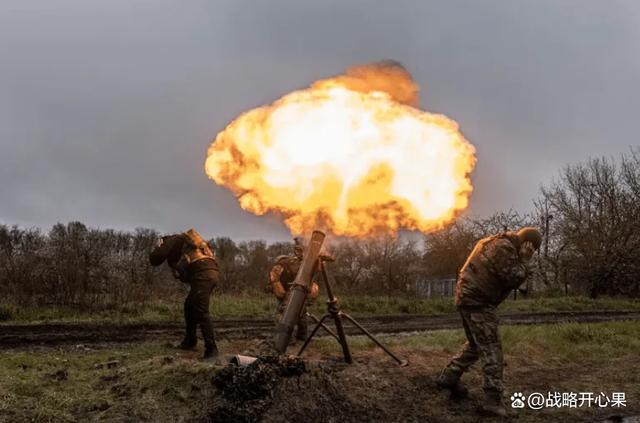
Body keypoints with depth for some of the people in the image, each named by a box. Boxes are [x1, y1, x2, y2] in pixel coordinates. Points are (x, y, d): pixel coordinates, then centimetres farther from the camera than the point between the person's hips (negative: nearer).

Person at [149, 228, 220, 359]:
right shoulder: (187, 242, 35)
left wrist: (159, 248, 24)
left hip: (201, 275, -9)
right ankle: (190, 341, 30)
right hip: (210, 272, 9)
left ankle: (211, 349, -15)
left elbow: (155, 259, 5)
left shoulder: (172, 241, 11)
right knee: (190, 307, 22)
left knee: (201, 312, -11)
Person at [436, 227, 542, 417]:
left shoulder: (496, 242, 18)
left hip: (468, 297, 10)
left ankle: (449, 377, 24)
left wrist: (521, 262, 11)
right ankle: (493, 399, -9)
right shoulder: (504, 247, -14)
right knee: (491, 348, -8)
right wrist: (524, 260, -4)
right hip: (477, 300, -10)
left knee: (476, 344, 20)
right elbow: (513, 279, -16)